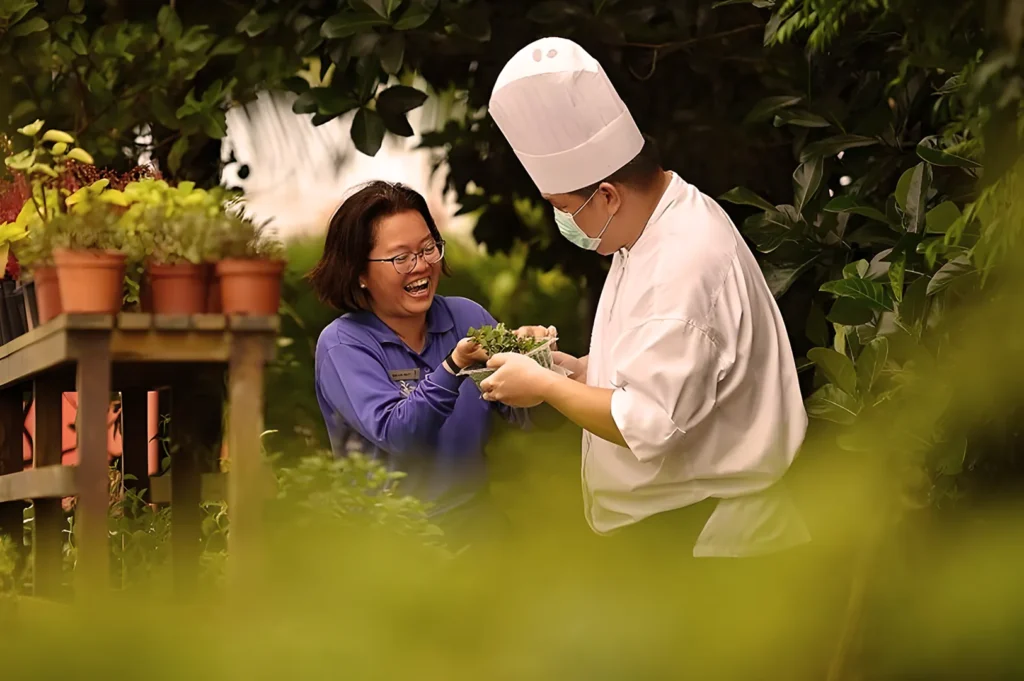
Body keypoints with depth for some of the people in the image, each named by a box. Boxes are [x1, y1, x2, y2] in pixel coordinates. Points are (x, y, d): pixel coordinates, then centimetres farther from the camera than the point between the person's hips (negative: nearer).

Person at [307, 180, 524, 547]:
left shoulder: (468, 317, 7)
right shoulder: (342, 344, -3)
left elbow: (524, 415, 5)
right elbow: (394, 434, -17)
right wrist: (454, 366, -30)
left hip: (477, 525, 3)